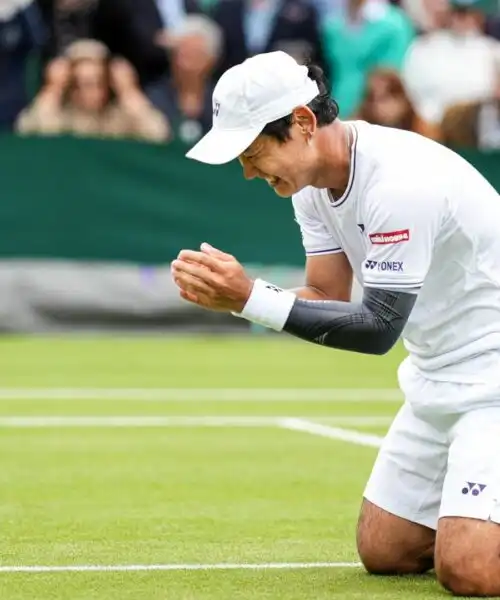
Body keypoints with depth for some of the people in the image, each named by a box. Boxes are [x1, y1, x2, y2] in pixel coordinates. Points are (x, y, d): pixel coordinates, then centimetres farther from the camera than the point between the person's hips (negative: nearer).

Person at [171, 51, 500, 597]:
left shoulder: (399, 182, -28)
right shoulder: (311, 177, 1)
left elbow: (379, 328, -26)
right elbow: (326, 300, 1)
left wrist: (251, 298, -30)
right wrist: (228, 296, -17)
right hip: (438, 376, 9)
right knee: (383, 552, 8)